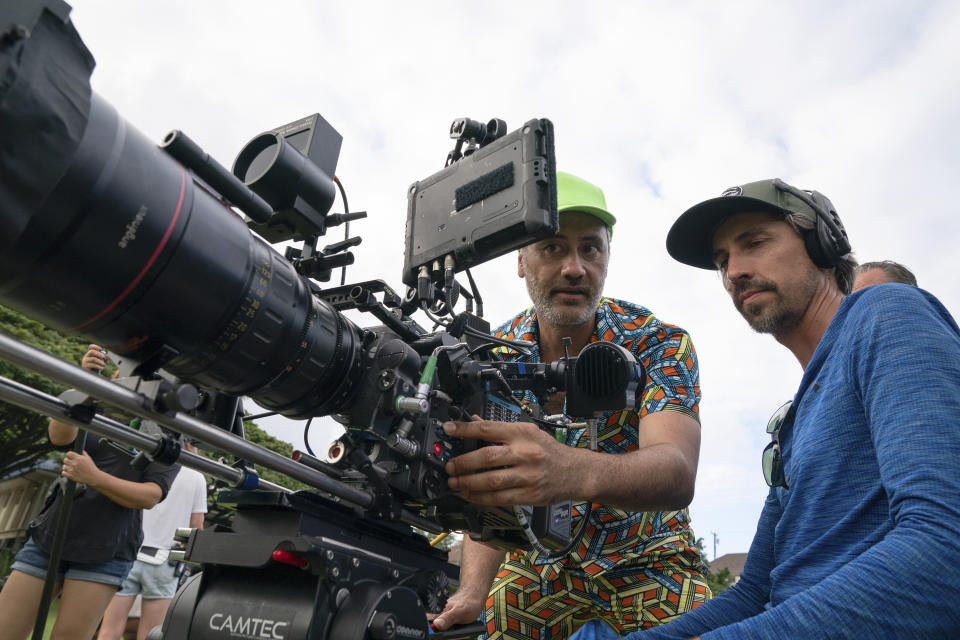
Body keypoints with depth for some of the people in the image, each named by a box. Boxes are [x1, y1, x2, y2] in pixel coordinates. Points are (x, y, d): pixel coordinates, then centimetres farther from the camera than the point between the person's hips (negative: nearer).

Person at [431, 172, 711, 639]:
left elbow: (677, 474, -35)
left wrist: (575, 470, -56)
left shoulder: (660, 344, -19)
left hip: (646, 564, -1)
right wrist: (472, 590, -32)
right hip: (534, 571, 2)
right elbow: (489, 490, -13)